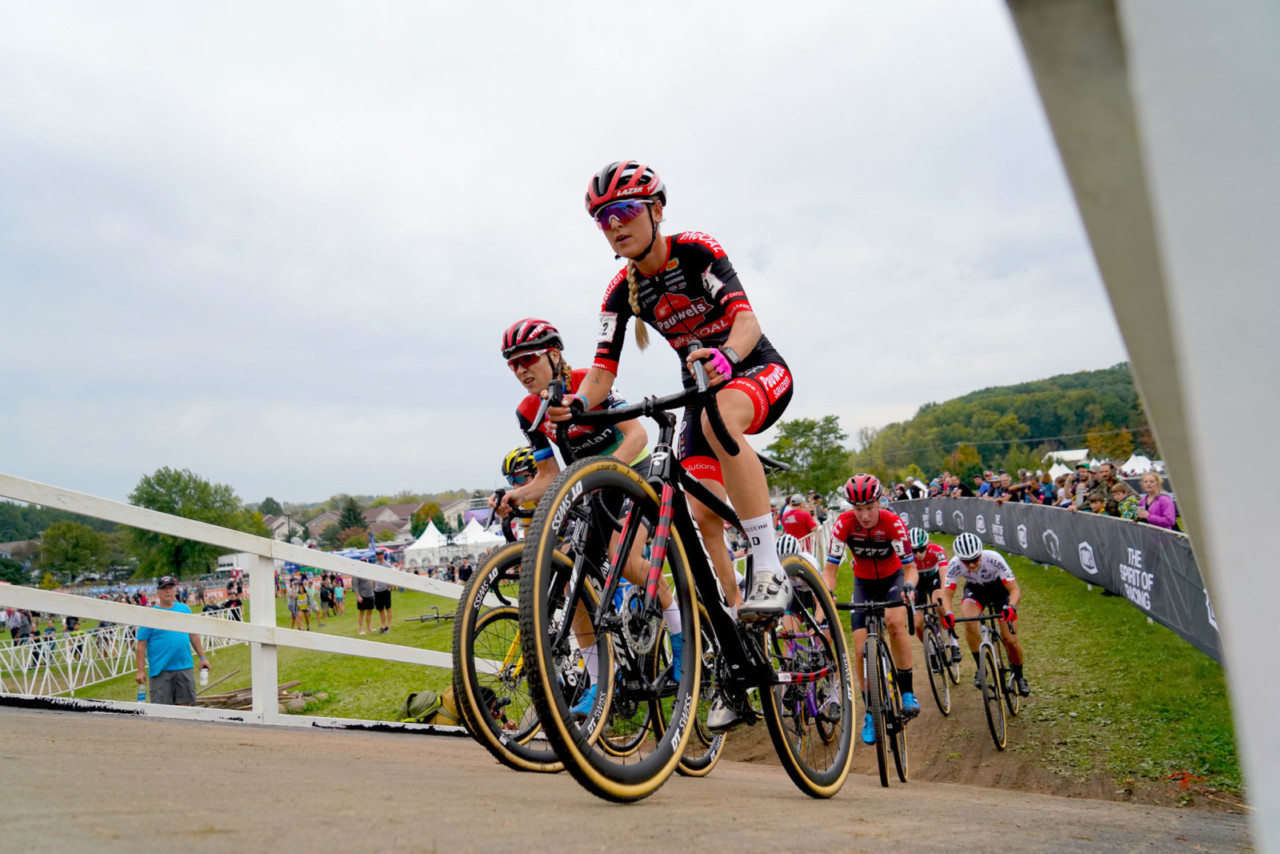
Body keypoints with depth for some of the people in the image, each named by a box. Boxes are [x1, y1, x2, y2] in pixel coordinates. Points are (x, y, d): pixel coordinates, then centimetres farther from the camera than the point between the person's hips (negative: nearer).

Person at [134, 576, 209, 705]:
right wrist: (141, 670, -10)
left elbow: (194, 635, 16)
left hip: (185, 667, 4)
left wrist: (202, 657, 12)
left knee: (185, 704, 7)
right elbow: (141, 645, -5)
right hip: (161, 670, -3)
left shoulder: (184, 609, 9)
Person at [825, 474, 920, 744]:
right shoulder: (844, 523, -25)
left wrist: (909, 586, -47)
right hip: (864, 582, 2)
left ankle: (907, 693, -17)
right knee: (861, 650, -9)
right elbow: (831, 569, -23)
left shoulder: (893, 522, -29)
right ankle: (871, 712, 9)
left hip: (893, 577, -2)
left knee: (895, 622, -32)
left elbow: (910, 567, -26)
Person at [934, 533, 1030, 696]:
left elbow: (1015, 590, -34)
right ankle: (981, 667, -9)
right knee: (969, 622, -30)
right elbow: (947, 594, -22)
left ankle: (1018, 675, 18)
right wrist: (947, 613, -42)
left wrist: (1011, 607, -54)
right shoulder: (955, 564, -30)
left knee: (1010, 639, -11)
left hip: (999, 587, -1)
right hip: (975, 589, 1)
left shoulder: (993, 559, -36)